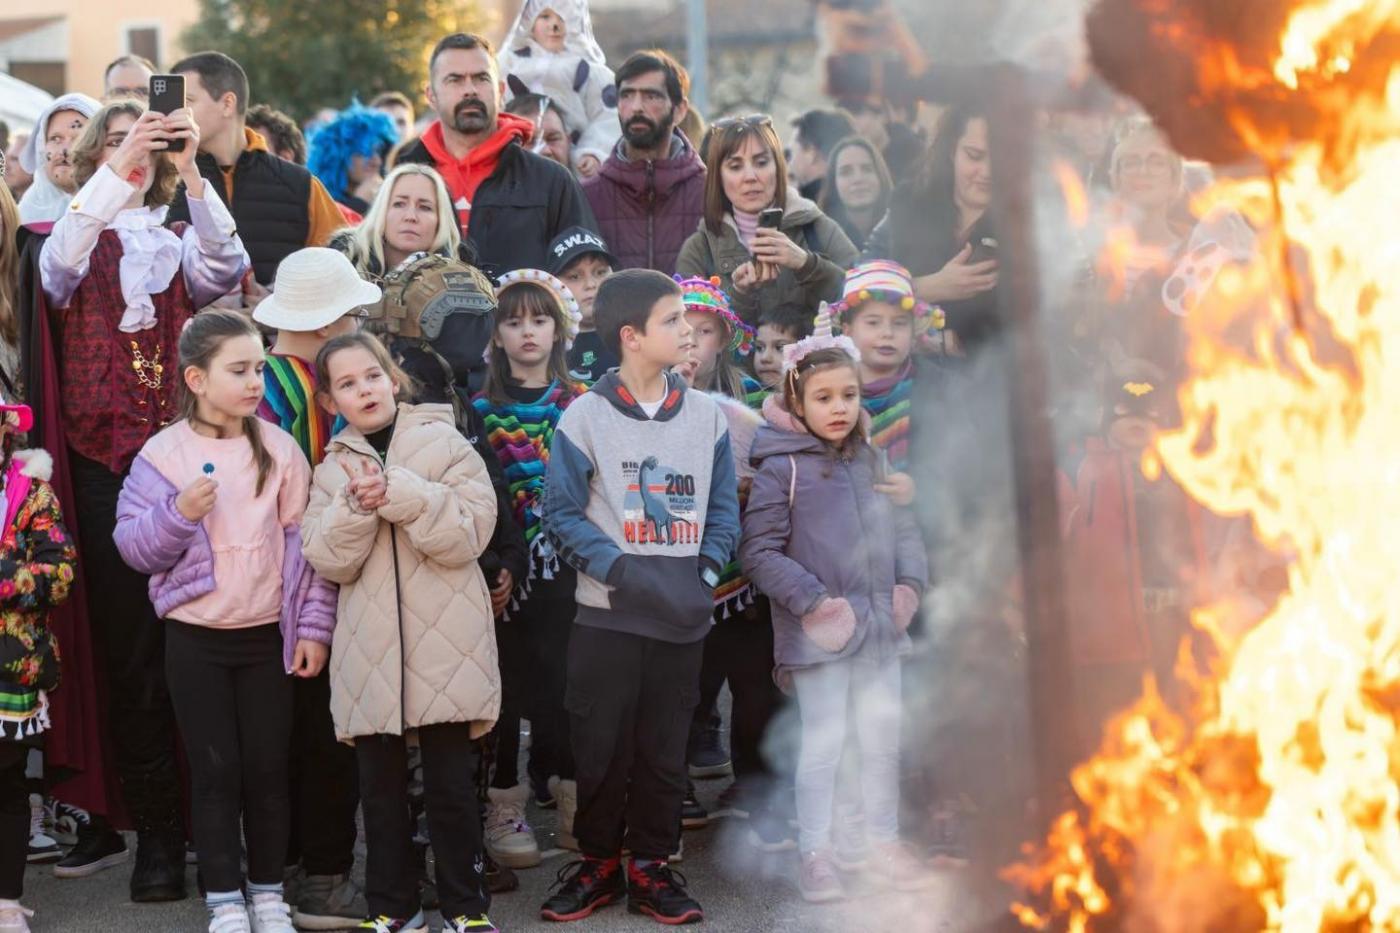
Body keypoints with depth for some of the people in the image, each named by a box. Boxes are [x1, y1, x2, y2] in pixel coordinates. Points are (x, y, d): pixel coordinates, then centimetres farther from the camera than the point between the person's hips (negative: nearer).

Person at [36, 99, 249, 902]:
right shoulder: (81, 242, 8)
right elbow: (59, 262, -16)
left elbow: (226, 267, -10)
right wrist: (117, 169, -26)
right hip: (108, 466, -1)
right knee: (132, 652, -1)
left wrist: (191, 170, -22)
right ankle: (158, 830, 4)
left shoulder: (179, 244, 12)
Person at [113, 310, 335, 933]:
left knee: (268, 766, 7)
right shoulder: (163, 454, -5)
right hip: (196, 637, -1)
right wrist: (179, 513, -22)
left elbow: (304, 543, 1)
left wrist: (313, 626, -3)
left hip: (268, 635, 1)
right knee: (215, 769, 4)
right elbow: (134, 547, -5)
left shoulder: (280, 449, -1)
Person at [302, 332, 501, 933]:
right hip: (370, 653, 3)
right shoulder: (333, 469, 10)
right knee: (380, 787, 9)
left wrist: (399, 493, -18)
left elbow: (470, 534, -10)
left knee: (451, 786, 1)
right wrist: (356, 505, -16)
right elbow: (329, 562, 0)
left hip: (445, 646, -3)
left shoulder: (446, 446, 0)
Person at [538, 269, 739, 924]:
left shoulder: (707, 415, 6)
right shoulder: (585, 416, -4)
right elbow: (562, 513, -6)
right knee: (600, 747, 4)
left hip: (684, 617, 3)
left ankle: (651, 866, 20)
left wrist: (702, 575, -7)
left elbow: (723, 509, 8)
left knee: (665, 748, 9)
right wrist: (622, 571, -17)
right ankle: (597, 864, 20)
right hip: (607, 616, -3)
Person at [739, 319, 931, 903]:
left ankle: (884, 847, 24)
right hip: (820, 631, -5)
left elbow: (903, 528, 16)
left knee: (883, 740, 11)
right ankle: (815, 857, 9)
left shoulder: (870, 460, 9)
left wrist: (910, 584, 0)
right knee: (824, 742, -1)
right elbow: (759, 552, -10)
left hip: (879, 625, 5)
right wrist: (813, 601, -16)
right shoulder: (782, 468, -8)